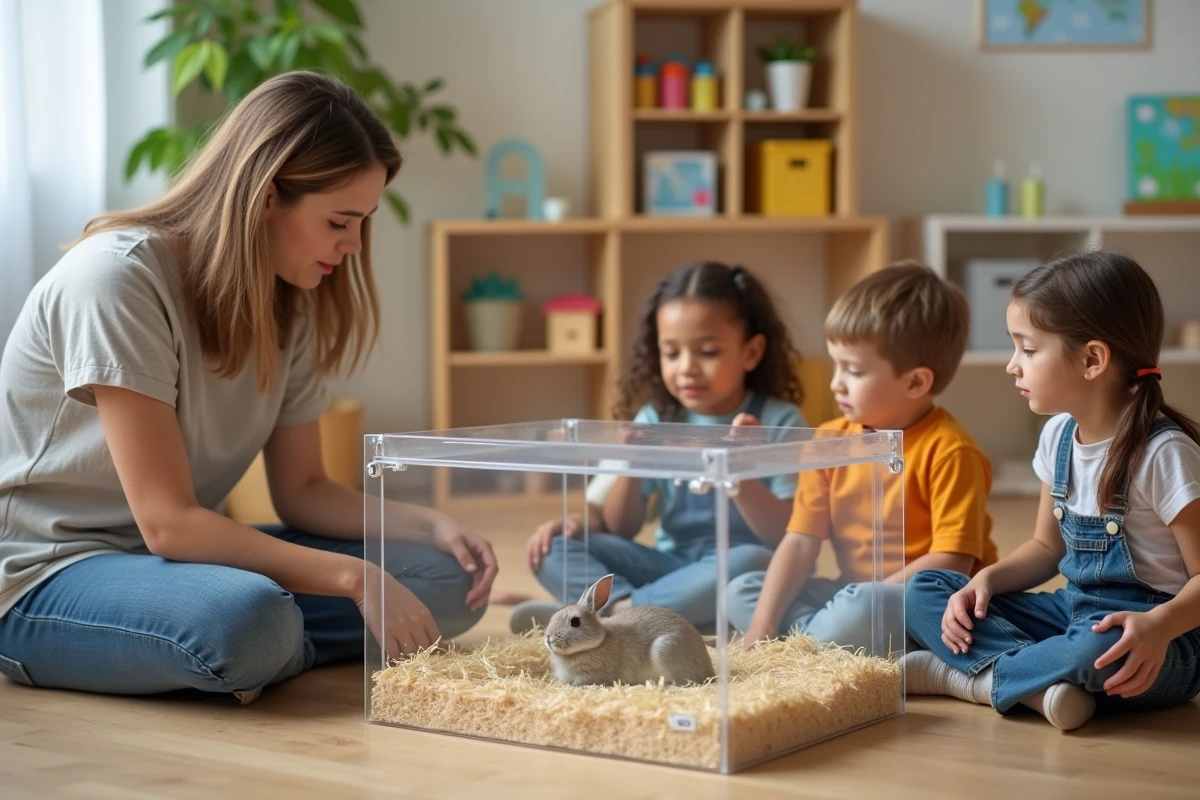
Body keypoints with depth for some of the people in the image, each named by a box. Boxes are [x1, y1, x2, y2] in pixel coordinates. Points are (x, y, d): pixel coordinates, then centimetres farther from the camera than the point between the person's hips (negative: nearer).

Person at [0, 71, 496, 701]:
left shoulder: (292, 304, 2)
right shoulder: (121, 277, -22)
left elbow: (301, 491, 7)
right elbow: (168, 523, -25)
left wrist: (429, 525, -11)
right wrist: (353, 577, -27)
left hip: (175, 556, 8)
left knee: (447, 581, -8)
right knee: (249, 622, -39)